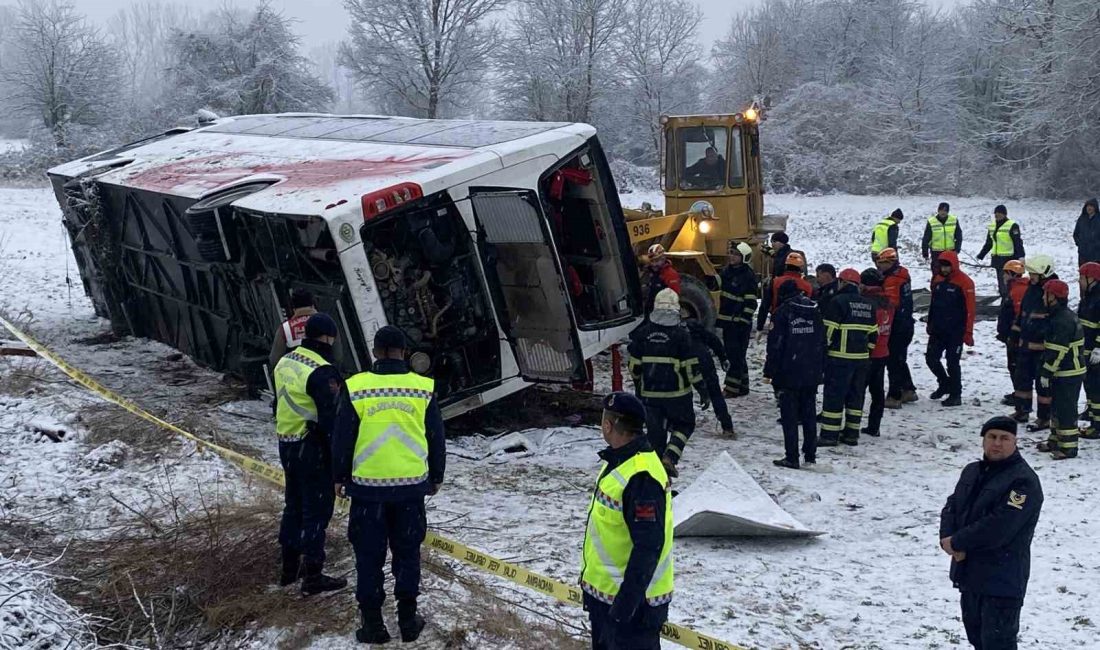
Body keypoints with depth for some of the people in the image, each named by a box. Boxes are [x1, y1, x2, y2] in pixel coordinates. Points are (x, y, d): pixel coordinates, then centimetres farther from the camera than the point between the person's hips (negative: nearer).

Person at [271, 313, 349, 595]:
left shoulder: (285, 362, 8)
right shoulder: (322, 372, -21)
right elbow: (332, 419, -21)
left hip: (287, 446, 9)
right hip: (314, 451, -9)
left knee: (293, 505, 19)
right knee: (317, 510, 0)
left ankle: (290, 568, 30)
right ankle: (312, 576, 5)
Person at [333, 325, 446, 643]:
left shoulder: (356, 387, -7)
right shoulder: (423, 388, -3)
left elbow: (342, 439, -1)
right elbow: (436, 439, 5)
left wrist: (340, 477, 13)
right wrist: (436, 477, 18)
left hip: (367, 486, -1)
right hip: (411, 485, 1)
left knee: (369, 555, 9)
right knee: (407, 552, 14)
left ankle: (372, 623, 13)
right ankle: (408, 619, 18)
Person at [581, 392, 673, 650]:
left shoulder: (641, 477, -28)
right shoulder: (619, 460, 5)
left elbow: (648, 547, -29)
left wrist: (626, 602, -27)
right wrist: (592, 578, 23)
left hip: (632, 600, -10)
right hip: (604, 591, 10)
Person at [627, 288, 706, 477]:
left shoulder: (643, 333, -1)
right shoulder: (681, 334, -11)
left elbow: (634, 366, 5)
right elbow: (692, 368, -9)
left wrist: (638, 384, 22)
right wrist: (703, 389, 2)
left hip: (649, 393, 3)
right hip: (676, 393, -3)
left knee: (655, 431, 11)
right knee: (684, 424, 17)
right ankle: (670, 456, -4)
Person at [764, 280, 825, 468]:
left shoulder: (782, 313, -9)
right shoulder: (815, 312, 8)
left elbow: (775, 345, -11)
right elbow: (822, 342, 12)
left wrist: (769, 372, -6)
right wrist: (820, 369, 17)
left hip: (788, 374, -5)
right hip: (812, 374, 5)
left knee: (789, 416, -1)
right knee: (809, 414, 14)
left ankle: (792, 457, -2)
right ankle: (810, 455, 18)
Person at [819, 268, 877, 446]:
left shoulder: (838, 301, -10)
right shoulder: (868, 305, 12)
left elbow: (828, 330, -12)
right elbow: (873, 333, 15)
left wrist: (823, 350, -2)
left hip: (840, 357, -7)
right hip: (862, 358, 7)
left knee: (834, 395, -3)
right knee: (856, 395, 13)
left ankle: (829, 434, -3)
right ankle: (852, 433, 17)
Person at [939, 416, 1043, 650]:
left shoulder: (1023, 481, -16)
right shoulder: (972, 472, 12)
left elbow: (998, 528, -24)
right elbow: (951, 506, 9)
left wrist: (957, 542, -16)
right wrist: (947, 538, -12)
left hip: (1002, 580, -8)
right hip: (968, 573, 8)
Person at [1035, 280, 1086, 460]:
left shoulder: (1063, 321, -23)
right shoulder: (1064, 316, 11)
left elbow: (1057, 351, -25)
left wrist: (1046, 372, -20)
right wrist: (1049, 371, 23)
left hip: (1068, 374, -10)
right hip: (1064, 372, 10)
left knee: (1066, 409, -5)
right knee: (1057, 406, 19)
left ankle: (1068, 447, 0)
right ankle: (1056, 440, 30)